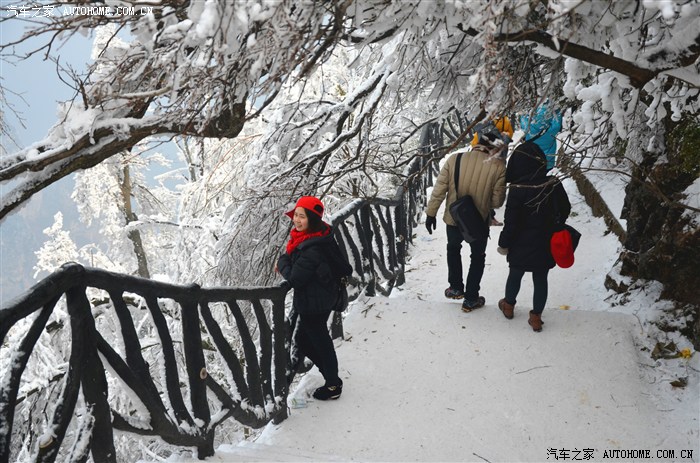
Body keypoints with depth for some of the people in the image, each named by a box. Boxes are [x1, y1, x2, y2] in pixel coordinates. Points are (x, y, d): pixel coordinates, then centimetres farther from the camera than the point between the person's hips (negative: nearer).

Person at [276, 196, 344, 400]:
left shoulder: (311, 249, -31)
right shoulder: (319, 236, 0)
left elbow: (295, 279, -26)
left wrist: (282, 262, -10)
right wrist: (287, 265, -3)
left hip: (313, 305, -10)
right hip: (321, 299, 10)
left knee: (320, 342, 10)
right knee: (303, 339, 24)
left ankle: (333, 386, 31)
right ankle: (332, 376, 39)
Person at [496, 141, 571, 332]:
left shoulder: (518, 190, -24)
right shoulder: (554, 184, -11)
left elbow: (511, 222, -18)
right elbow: (565, 210, 5)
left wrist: (504, 243, -4)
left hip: (522, 246, -3)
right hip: (546, 245, 3)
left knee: (515, 275, 20)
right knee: (541, 280, 15)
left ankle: (509, 305, 42)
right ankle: (536, 317, 24)